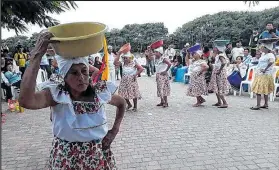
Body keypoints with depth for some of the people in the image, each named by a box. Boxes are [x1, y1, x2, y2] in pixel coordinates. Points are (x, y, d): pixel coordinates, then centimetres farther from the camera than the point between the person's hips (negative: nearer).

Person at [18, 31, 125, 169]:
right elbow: (25, 101, -39)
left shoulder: (99, 92, -11)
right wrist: (37, 55, -39)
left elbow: (121, 103, 8)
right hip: (66, 158, -2)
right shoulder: (57, 94, -18)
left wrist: (115, 130, -3)